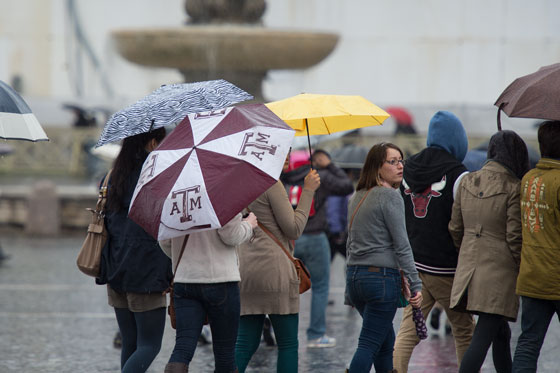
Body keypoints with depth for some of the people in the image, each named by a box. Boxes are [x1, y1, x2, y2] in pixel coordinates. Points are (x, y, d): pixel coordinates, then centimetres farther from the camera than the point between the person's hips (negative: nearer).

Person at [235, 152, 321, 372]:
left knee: (246, 345, 7)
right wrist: (308, 191, -5)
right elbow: (294, 229, -9)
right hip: (273, 267, -8)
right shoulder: (272, 184, -10)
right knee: (288, 344, 1)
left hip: (246, 268, 8)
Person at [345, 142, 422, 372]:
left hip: (354, 275, 8)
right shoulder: (390, 197, -10)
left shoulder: (357, 198, 14)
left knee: (386, 340, 18)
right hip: (382, 276, -8)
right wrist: (415, 285, -10)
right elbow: (402, 246, -13)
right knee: (369, 344, -8)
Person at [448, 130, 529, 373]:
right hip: (499, 272, -7)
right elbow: (515, 237, -12)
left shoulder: (467, 182, 6)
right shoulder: (512, 189, -12)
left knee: (500, 334, 19)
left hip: (468, 268, 7)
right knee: (482, 339, -8)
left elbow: (455, 229, 11)